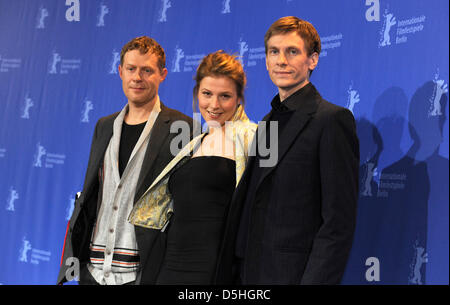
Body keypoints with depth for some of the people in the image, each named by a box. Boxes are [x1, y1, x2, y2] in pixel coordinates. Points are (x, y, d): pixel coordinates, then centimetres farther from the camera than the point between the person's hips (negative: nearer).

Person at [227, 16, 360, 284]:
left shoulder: (333, 119, -11)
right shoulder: (269, 121, 14)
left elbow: (339, 222, -15)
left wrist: (316, 279, -21)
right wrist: (241, 269, 8)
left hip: (292, 273, -7)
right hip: (250, 272, 7)